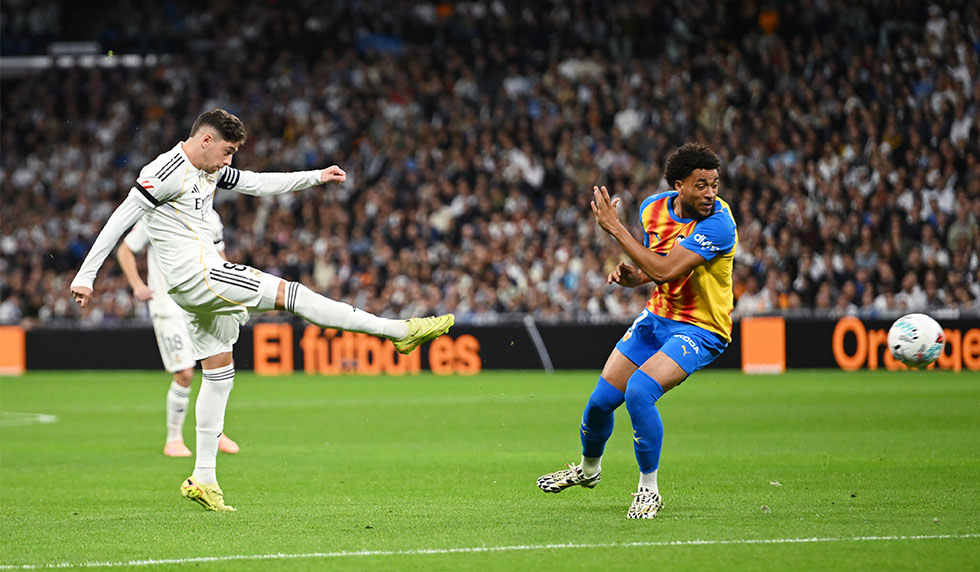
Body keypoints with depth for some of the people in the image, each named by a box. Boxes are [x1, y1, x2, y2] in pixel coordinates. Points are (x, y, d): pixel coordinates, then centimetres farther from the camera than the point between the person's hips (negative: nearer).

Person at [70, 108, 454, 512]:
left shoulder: (210, 171, 13)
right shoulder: (167, 172, -15)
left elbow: (260, 184, 24)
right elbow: (119, 221, -16)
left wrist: (317, 176, 17)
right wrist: (86, 277, -19)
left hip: (203, 278, 11)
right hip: (195, 275, -11)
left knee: (219, 372, 12)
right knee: (293, 294, -10)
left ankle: (203, 479, 14)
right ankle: (401, 331, -7)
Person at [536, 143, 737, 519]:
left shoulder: (718, 223, -26)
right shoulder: (653, 208, -4)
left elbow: (667, 270, -34)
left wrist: (615, 228, -29)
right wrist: (632, 276, -9)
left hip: (700, 331, -7)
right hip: (658, 318, 7)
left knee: (639, 391, -28)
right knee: (601, 400, 8)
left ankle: (648, 489, -9)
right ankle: (588, 468, 41)